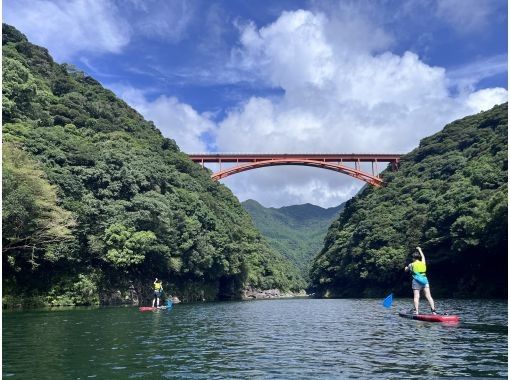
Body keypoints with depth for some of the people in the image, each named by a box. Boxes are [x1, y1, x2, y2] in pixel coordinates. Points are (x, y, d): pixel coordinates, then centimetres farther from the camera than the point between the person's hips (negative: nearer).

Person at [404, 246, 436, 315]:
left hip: (416, 282, -3)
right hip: (425, 281, 3)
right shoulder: (423, 263, 11)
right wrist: (419, 250, 46)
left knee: (416, 297, -5)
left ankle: (416, 311, -13)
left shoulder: (411, 265, 3)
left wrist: (406, 268, 44)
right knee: (428, 296, 0)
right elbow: (423, 256, 32)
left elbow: (406, 270, 21)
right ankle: (433, 310, -7)